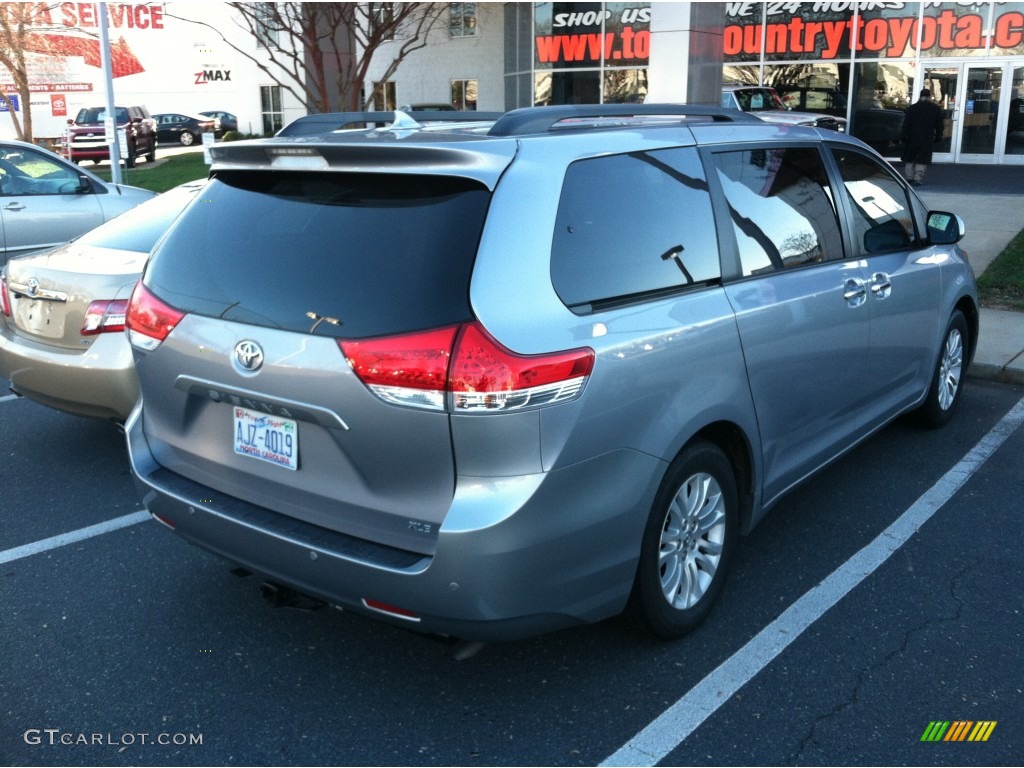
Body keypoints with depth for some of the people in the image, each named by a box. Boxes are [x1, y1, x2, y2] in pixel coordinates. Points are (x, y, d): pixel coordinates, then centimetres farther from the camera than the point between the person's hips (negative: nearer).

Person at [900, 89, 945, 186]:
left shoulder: (911, 108, -1)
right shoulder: (936, 109, 2)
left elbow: (906, 124, -3)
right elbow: (940, 125, 6)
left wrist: (904, 136, 0)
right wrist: (938, 137, 14)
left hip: (912, 138, 0)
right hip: (928, 139, 0)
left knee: (910, 159, 14)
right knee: (922, 160, 2)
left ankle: (909, 177, 14)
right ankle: (918, 179, -7)